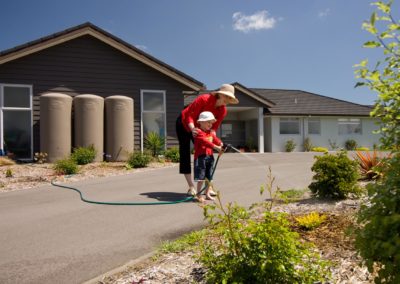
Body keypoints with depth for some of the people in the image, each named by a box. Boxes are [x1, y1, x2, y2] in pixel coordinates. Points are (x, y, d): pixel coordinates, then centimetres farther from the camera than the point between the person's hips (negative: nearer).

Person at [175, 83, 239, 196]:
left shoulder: (223, 111, -14)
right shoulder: (204, 99, -31)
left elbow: (214, 127, -15)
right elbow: (189, 115, -32)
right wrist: (192, 129, -50)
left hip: (200, 128, 5)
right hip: (184, 124, -5)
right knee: (185, 153, -9)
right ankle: (191, 187, -6)